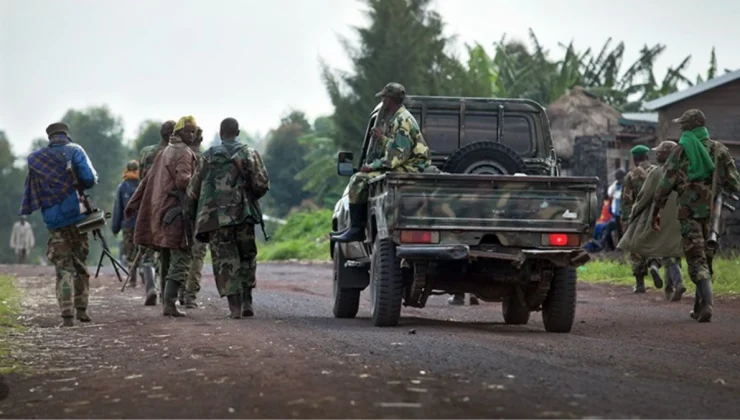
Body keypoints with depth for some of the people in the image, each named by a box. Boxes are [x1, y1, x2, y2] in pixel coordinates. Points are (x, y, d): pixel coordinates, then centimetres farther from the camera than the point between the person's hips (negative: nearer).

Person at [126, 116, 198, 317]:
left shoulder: (164, 152, 20)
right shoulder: (184, 154, -8)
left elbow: (148, 180, 23)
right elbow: (182, 180, -24)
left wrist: (133, 204, 25)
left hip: (159, 211, 9)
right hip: (176, 213, -9)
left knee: (166, 261, 15)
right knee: (180, 260, -9)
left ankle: (167, 301, 18)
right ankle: (169, 304, -17)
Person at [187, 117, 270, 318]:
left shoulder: (208, 156, 5)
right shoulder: (249, 154, 3)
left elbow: (194, 189, 6)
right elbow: (262, 184, -5)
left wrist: (192, 214, 18)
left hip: (215, 216, 0)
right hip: (243, 213, 0)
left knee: (225, 260, 1)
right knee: (247, 257, 14)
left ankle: (234, 306, -7)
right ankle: (247, 303, 8)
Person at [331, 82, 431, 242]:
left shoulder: (403, 121, -17)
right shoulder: (396, 119, 16)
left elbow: (398, 156, -23)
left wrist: (372, 166, -16)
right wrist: (382, 138, 4)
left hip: (409, 169, -10)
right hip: (402, 167, 10)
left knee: (360, 180, -17)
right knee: (357, 179, 12)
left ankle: (357, 230, -11)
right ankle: (355, 227, 12)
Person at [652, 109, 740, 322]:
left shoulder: (681, 150, -2)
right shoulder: (720, 150, 7)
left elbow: (666, 184, -3)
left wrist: (656, 210, 6)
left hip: (689, 211, -4)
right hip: (712, 212, 4)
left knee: (696, 259, -5)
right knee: (706, 258, 15)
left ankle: (707, 303, -24)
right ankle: (699, 307, 20)